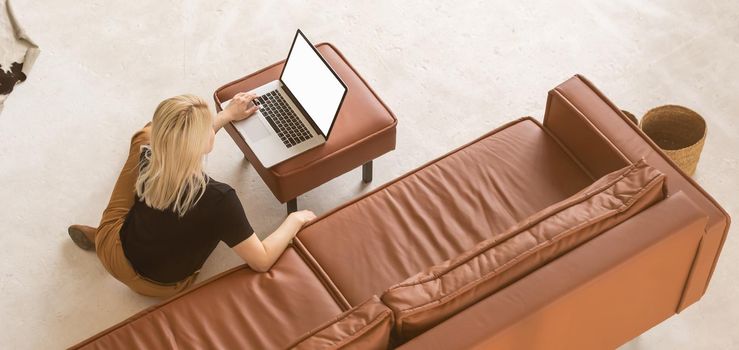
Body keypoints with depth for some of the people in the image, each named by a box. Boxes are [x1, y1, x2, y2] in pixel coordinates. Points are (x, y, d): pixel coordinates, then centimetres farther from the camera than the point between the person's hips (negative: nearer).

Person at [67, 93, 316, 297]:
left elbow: (182, 137, 2)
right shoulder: (218, 200, -39)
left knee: (142, 137, 10)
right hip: (158, 285, -1)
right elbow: (262, 261, -29)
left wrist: (228, 115, 12)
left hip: (112, 253, 2)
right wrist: (295, 220, -14)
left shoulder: (148, 156, -23)